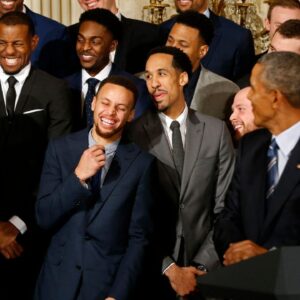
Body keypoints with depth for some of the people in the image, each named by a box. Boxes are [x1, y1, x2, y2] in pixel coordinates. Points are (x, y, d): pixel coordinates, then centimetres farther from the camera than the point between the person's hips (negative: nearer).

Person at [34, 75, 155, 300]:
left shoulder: (142, 163, -6)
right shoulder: (60, 149, -2)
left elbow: (139, 237, -5)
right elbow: (44, 218, -6)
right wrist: (78, 176, -18)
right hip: (58, 281, 2)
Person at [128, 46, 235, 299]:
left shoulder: (216, 130, 0)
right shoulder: (134, 134, -6)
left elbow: (225, 206, 0)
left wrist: (203, 265, -8)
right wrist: (168, 268, -11)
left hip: (205, 270, 2)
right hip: (153, 269, -1)